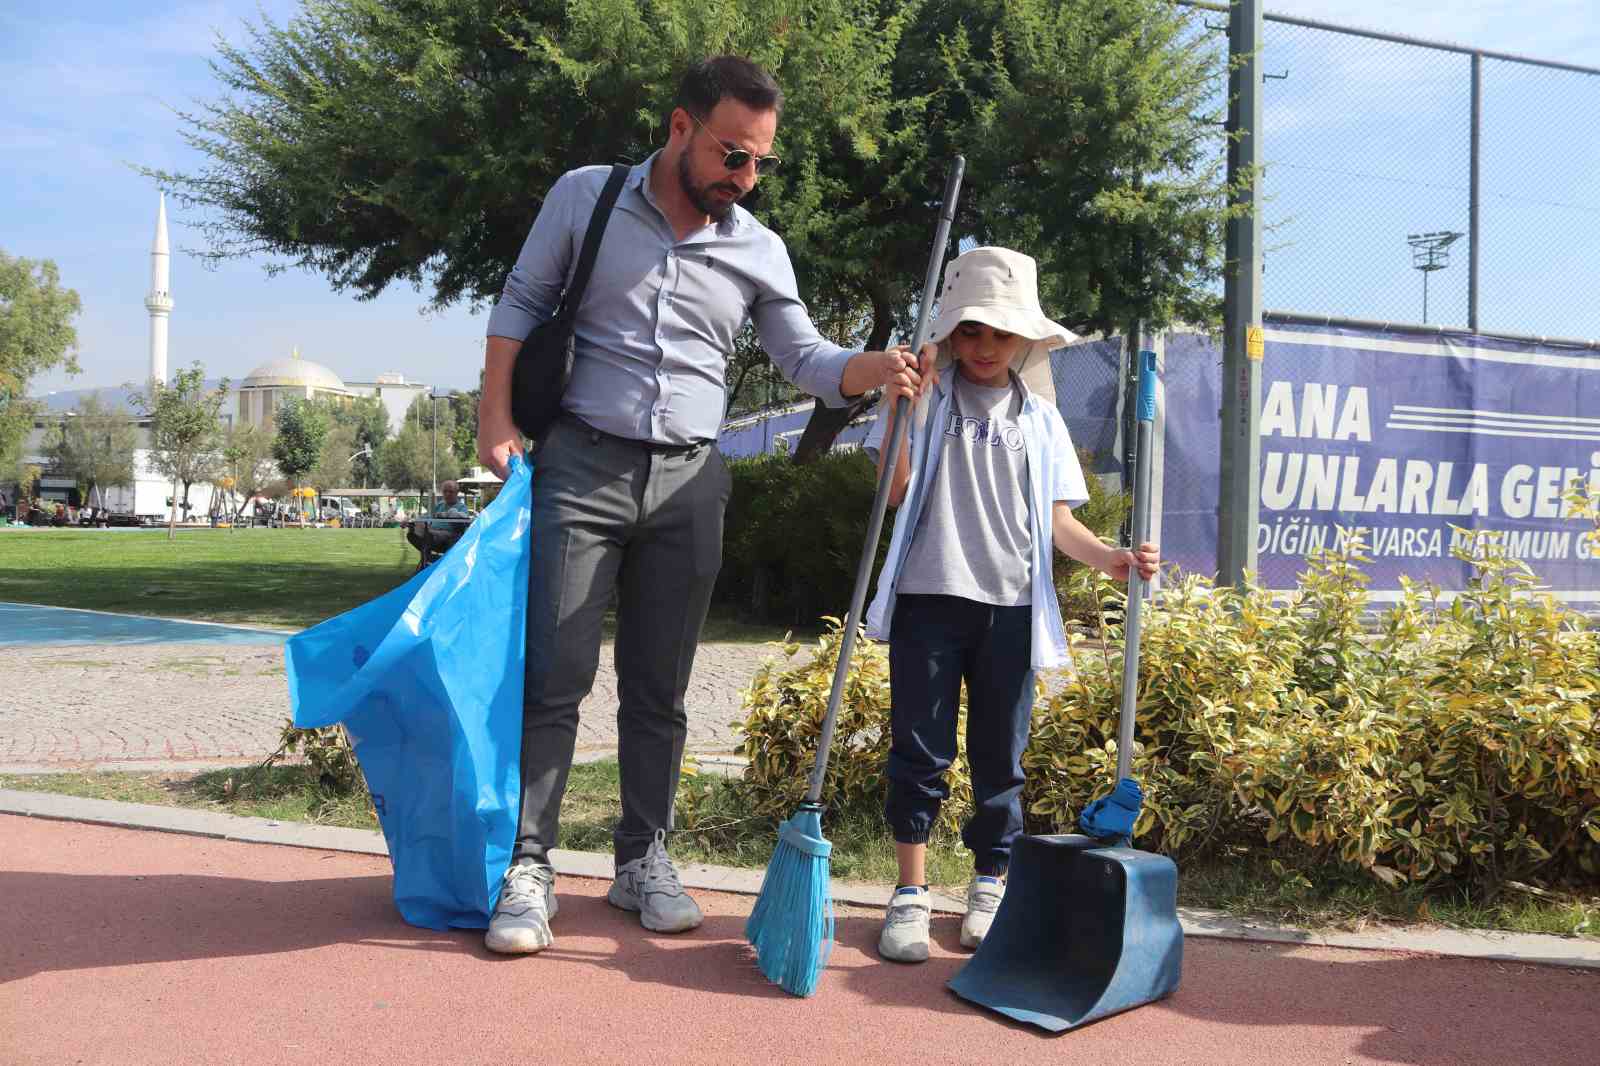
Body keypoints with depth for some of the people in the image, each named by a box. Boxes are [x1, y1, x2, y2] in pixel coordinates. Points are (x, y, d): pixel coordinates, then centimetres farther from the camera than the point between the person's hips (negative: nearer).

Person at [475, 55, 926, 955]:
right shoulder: (587, 197, 1)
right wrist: (497, 419, -4)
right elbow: (522, 303, 6)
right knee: (555, 675, -5)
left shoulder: (759, 250, 6)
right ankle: (529, 869, 2)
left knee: (660, 687, 7)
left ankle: (644, 861, 18)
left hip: (689, 482, 2)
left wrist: (871, 368, -14)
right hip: (580, 465, -2)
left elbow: (805, 359, 7)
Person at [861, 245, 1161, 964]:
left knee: (999, 755, 8)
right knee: (920, 750, 0)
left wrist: (1109, 557, -7)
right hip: (929, 595, -2)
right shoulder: (925, 397, 6)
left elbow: (1057, 521, 10)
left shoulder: (1041, 419, 13)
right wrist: (905, 398, -13)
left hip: (1010, 606, 2)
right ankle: (911, 893, 10)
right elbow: (894, 490, -7)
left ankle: (990, 887, 22)